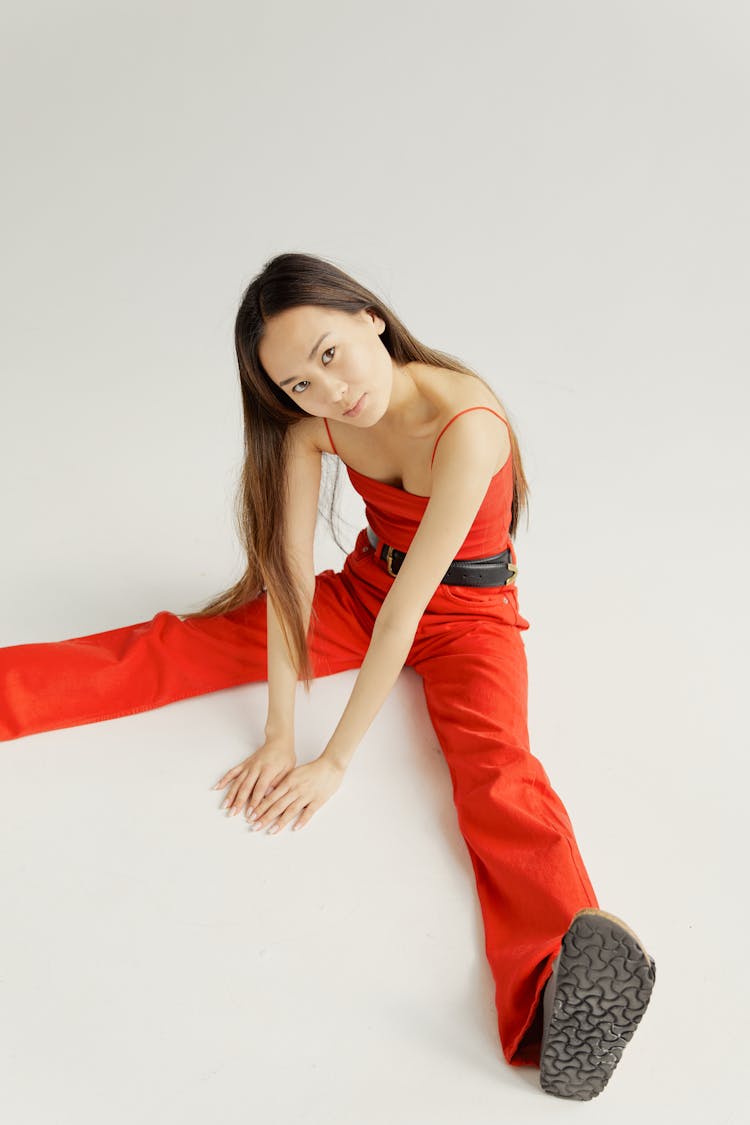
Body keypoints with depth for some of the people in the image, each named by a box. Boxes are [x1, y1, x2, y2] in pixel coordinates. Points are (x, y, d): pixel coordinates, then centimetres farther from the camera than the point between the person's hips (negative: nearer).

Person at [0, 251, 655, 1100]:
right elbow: (290, 567, -18)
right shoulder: (312, 417, -15)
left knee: (492, 762, -35)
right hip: (366, 593, 6)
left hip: (468, 615, -5)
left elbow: (411, 605, -33)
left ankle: (564, 973, -59)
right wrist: (278, 736, -21)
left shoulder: (465, 426, -32)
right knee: (175, 646, -8)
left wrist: (333, 763, -29)